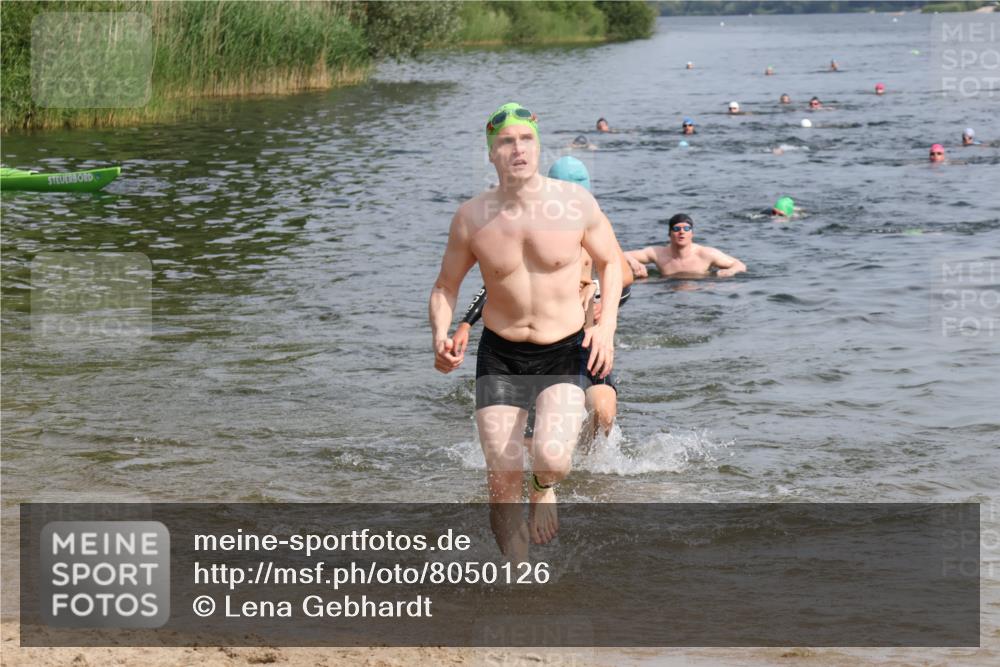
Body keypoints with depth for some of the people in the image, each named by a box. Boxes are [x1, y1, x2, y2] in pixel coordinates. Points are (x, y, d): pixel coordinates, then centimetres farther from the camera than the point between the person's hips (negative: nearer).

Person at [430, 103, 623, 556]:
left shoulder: (575, 203, -8)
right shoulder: (471, 218, -6)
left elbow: (610, 262, 8)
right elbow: (445, 286, 7)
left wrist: (607, 324, -7)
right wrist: (440, 336, -13)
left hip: (563, 354, -1)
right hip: (500, 356, 1)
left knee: (552, 459, -24)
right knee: (502, 480, -3)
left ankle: (544, 490, 15)